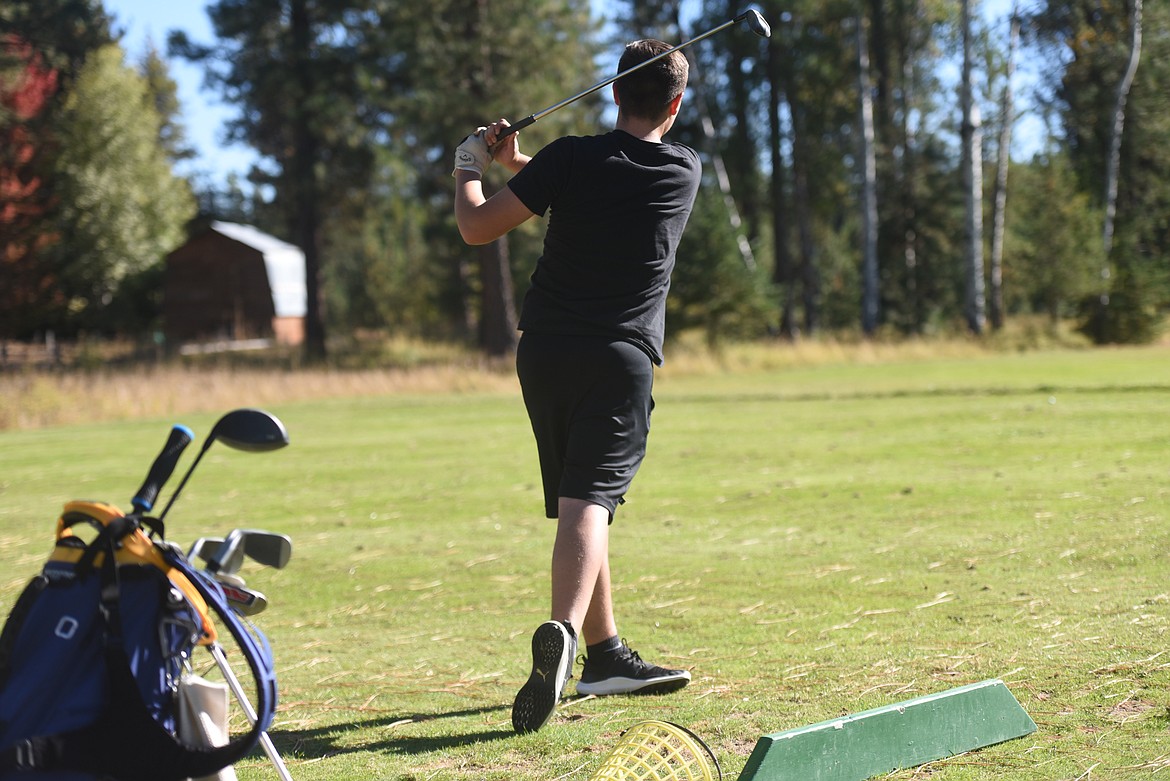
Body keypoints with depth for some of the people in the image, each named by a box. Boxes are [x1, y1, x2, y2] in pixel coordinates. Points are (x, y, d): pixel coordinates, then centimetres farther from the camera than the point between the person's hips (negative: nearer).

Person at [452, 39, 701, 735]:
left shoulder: (572, 159, 0)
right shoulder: (686, 172, 7)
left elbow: (477, 228, 0)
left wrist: (470, 168, 18)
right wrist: (524, 164, 25)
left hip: (544, 353, 2)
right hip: (620, 358, -2)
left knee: (579, 503, 15)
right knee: (588, 502, -14)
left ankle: (606, 656, 24)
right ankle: (563, 632, -39)